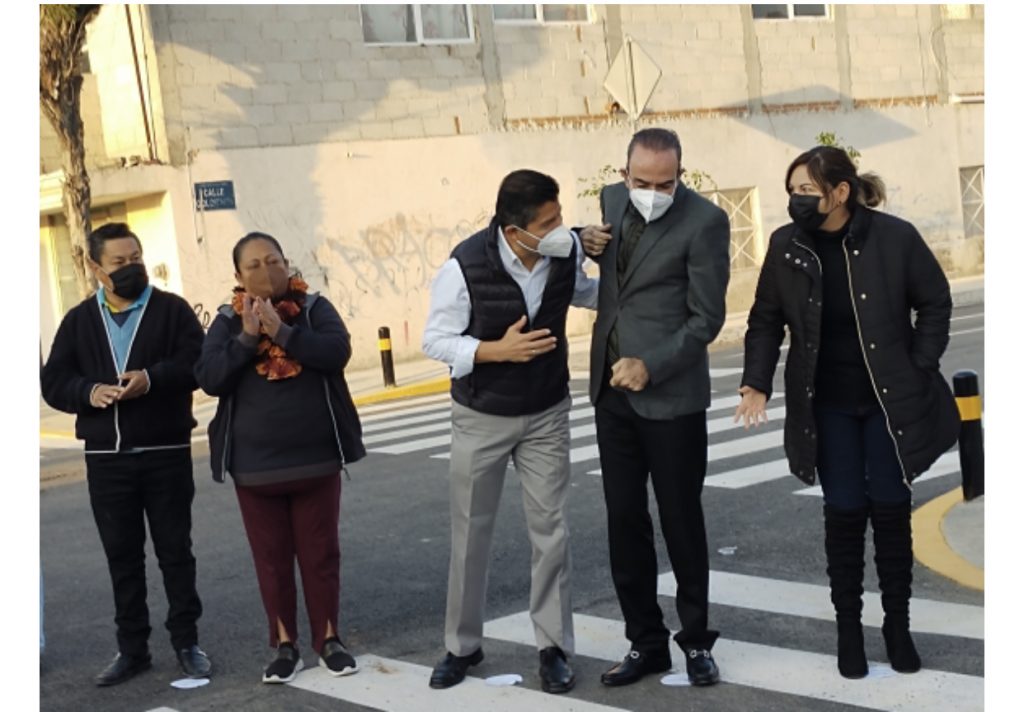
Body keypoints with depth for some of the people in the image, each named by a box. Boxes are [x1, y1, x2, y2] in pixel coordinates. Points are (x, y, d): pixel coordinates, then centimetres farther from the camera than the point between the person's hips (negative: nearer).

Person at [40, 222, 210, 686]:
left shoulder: (171, 309, 1)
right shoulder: (79, 320, 9)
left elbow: (197, 361, -11)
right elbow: (53, 382, 3)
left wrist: (153, 378, -25)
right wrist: (89, 391, -17)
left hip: (166, 452, -2)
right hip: (106, 457, 3)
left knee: (175, 550, 6)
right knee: (122, 556, 9)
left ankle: (187, 643, 17)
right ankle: (132, 649, 19)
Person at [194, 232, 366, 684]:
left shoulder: (314, 308, 0)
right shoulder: (227, 322, 2)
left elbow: (337, 351, -17)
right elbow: (209, 379, -9)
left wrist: (281, 331, -23)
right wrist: (247, 337, -18)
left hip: (315, 458, -1)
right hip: (255, 464, 1)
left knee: (320, 553, 8)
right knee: (271, 558, 7)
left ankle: (329, 639, 19)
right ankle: (286, 645, 17)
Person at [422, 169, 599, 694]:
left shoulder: (568, 251, -13)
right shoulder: (466, 266, -24)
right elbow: (435, 341, -15)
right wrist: (497, 350, -28)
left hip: (547, 415, 2)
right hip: (481, 418, -2)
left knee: (550, 531, 4)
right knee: (470, 535, 10)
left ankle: (553, 647, 17)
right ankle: (462, 645, 26)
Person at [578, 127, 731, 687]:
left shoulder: (704, 221, -12)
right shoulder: (611, 199, 6)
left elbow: (706, 318, -11)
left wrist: (650, 366, -20)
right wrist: (586, 244, 1)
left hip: (671, 395, -5)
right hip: (611, 390, 5)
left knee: (681, 523, 7)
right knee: (624, 521, 9)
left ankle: (696, 640, 24)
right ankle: (646, 641, 22)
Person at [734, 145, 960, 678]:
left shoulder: (895, 237, -13)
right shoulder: (786, 245, -7)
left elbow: (935, 303, -1)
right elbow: (766, 320, 2)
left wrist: (919, 370, -6)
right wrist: (756, 384, -9)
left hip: (890, 400, -1)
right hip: (828, 405, 1)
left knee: (891, 510, 7)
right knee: (844, 513, 4)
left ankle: (898, 624, 23)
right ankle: (848, 628, 18)